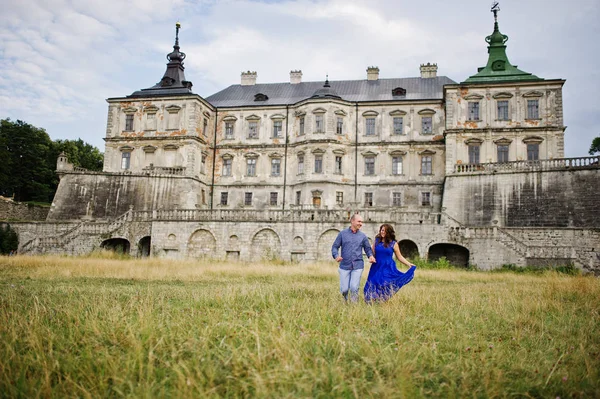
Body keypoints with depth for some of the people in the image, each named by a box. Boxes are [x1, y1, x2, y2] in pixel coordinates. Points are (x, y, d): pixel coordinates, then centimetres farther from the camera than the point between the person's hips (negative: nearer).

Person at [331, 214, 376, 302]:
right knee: (344, 289, 0)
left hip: (357, 266, 1)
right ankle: (344, 302, 31)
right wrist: (336, 255, -17)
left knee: (354, 288, -10)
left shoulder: (363, 236, 8)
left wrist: (371, 256, -8)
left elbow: (368, 248, 14)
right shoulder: (342, 233, 3)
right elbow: (335, 247, 3)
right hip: (345, 266, -1)